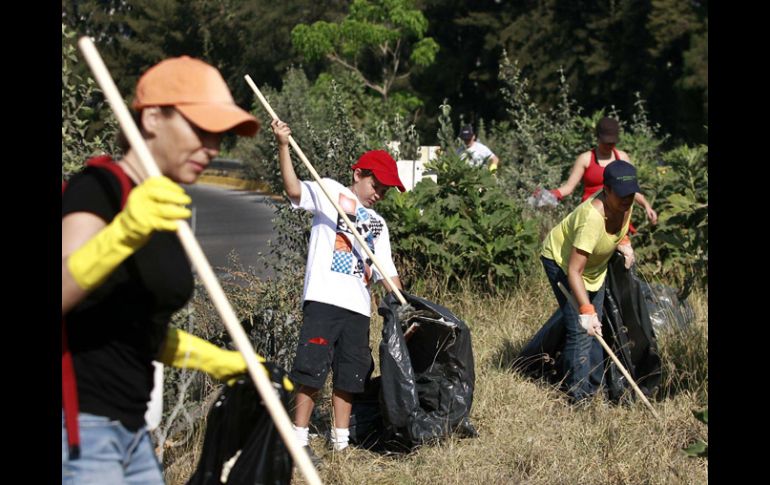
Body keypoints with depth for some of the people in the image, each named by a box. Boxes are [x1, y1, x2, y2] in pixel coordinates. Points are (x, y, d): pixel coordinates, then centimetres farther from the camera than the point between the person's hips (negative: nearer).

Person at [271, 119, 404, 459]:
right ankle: (299, 439, -4)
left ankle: (341, 442, 18)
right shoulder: (331, 192, 6)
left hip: (358, 305, 7)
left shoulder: (378, 223, 24)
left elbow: (386, 270, 21)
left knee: (349, 374, 9)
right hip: (324, 299, -6)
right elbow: (294, 190, -12)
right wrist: (283, 147, -24)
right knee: (312, 369, -10)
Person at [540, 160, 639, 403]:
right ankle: (578, 396, -6)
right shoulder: (592, 218, -42)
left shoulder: (625, 202, -19)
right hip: (561, 260, -8)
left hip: (595, 265, 8)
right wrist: (586, 310, -47)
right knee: (580, 330, -14)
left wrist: (623, 241, -6)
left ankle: (593, 387, 26)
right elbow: (574, 271, -42)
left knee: (595, 327, 14)